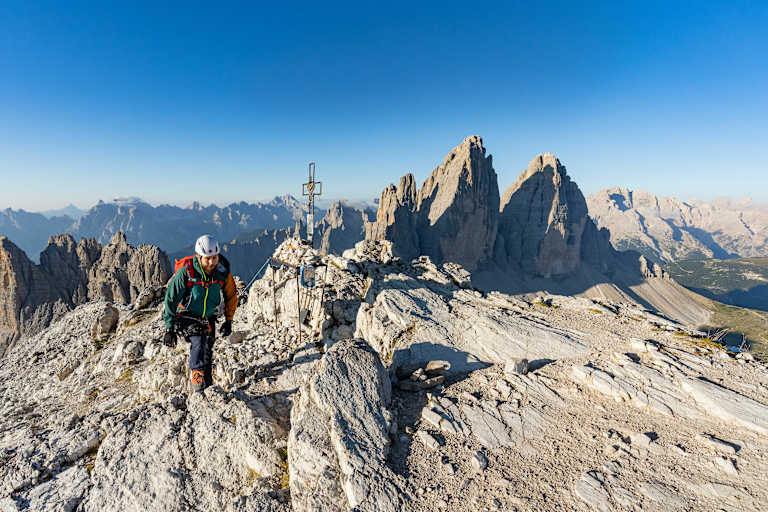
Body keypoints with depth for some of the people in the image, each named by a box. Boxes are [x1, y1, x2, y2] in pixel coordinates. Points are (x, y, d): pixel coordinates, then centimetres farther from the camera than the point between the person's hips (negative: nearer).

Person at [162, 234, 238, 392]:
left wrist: (228, 320, 3)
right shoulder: (185, 272, -25)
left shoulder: (222, 271, -15)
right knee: (199, 341, -27)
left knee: (207, 352, 8)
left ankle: (208, 385, 24)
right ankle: (197, 379, -16)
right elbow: (170, 299, -15)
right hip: (186, 316, -4)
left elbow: (231, 295, 2)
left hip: (208, 317, 4)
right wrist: (169, 329, -13)